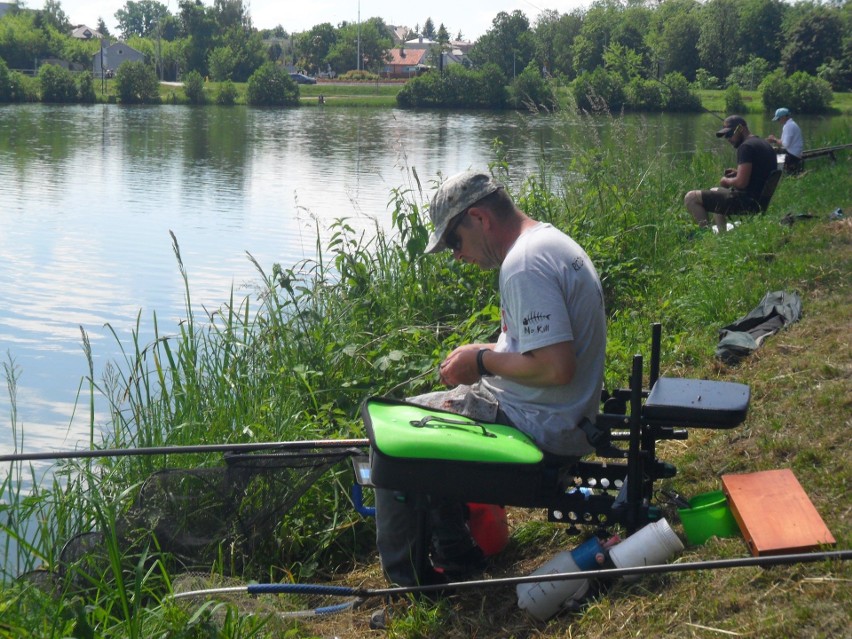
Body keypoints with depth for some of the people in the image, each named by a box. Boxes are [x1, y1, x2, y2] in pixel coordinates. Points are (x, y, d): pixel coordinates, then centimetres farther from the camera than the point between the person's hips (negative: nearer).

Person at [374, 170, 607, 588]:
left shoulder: (524, 264, -22)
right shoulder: (551, 240, 11)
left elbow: (556, 367, -29)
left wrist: (483, 361, -15)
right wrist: (485, 355, 10)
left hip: (538, 424, -11)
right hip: (564, 417, 11)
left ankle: (405, 583, 8)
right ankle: (453, 556, 24)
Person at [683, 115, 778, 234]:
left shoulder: (746, 147, -17)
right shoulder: (763, 144, 14)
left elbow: (741, 183, -24)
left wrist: (726, 181, -4)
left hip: (747, 201, -11)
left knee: (690, 198, -12)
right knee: (714, 191, 36)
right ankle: (722, 234, 25)